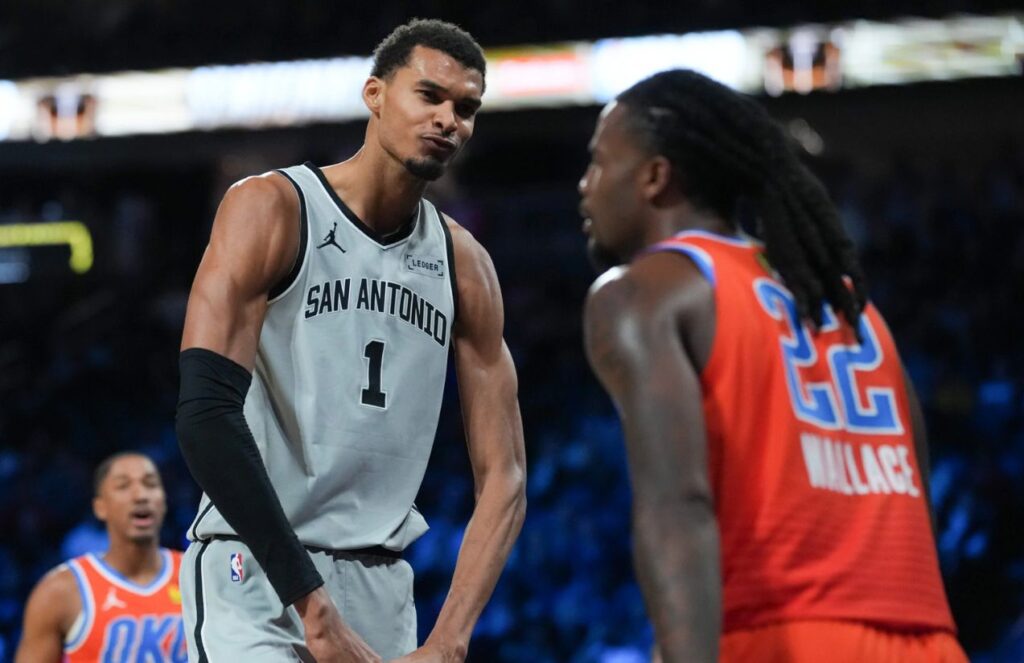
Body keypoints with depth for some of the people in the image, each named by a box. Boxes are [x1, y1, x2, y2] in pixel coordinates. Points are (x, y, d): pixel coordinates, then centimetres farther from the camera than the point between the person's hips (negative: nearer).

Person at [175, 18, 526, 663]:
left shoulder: (465, 265, 8)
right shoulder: (272, 208, -8)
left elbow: (504, 478, 7)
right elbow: (206, 414, -19)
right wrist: (314, 609, -22)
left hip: (383, 586, 6)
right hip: (257, 569, -6)